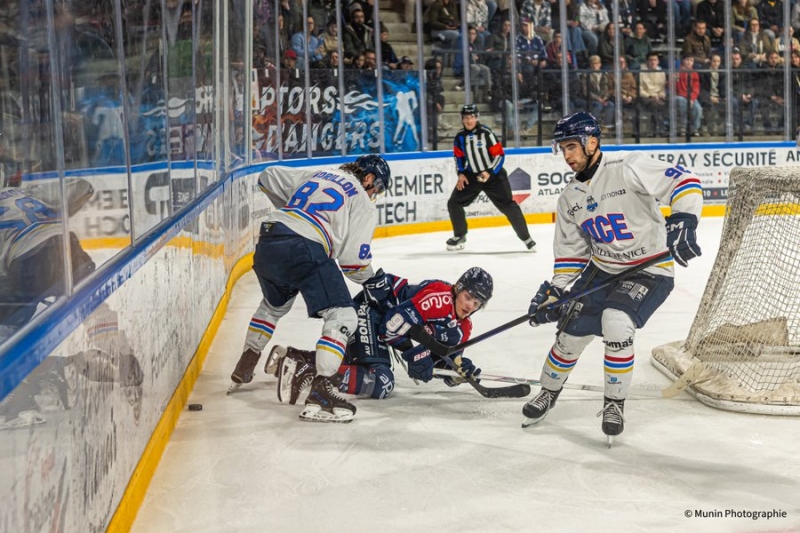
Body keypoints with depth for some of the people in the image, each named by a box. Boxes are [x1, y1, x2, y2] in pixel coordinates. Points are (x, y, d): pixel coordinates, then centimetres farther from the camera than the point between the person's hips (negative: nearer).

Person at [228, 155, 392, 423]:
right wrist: (369, 277, 22)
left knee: (275, 304, 34)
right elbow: (354, 258, 1)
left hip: (267, 243, 8)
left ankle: (243, 370, 44)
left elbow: (268, 178, 33)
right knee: (342, 317, -6)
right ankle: (320, 392, -21)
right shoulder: (363, 204, 9)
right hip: (304, 250, -8)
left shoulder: (314, 175, 27)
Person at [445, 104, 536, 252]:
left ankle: (526, 238, 1)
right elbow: (459, 156, 14)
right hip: (471, 175, 5)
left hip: (494, 175, -5)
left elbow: (499, 155, -14)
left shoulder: (486, 133, -17)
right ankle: (459, 236, 18)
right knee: (454, 203, -1)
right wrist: (461, 174, 1)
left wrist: (489, 173, -22)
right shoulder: (460, 137, -1)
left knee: (508, 205, -10)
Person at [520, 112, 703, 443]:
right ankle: (548, 394, 30)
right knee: (571, 332, 1)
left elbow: (683, 181, -25)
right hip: (601, 269, 6)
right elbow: (571, 252, 11)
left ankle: (614, 404, -8)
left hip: (649, 270, -6)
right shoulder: (570, 199, 5)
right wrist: (554, 290, 2)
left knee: (615, 322, -28)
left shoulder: (629, 167, -19)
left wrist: (684, 222, -38)